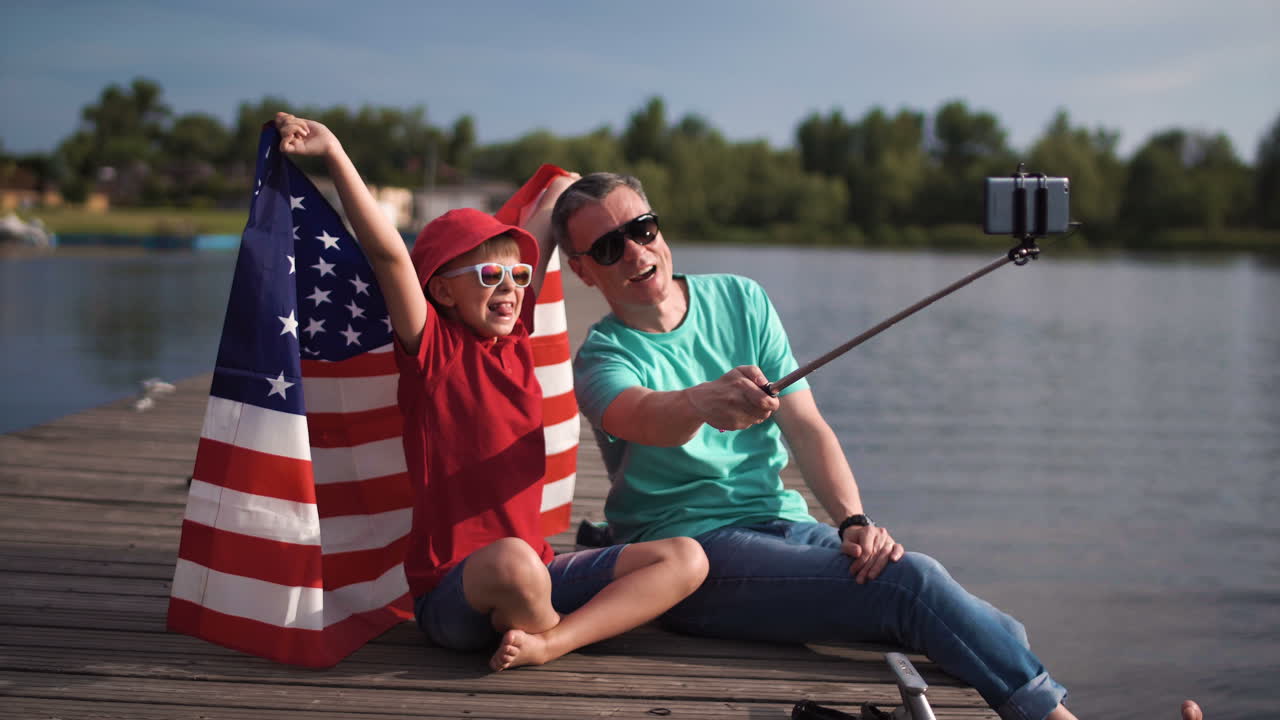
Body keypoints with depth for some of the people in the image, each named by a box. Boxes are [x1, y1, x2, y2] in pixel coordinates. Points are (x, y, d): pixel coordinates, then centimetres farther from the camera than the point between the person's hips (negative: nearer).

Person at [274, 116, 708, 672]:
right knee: (511, 562, -42)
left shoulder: (515, 336, 11)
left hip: (532, 574, 7)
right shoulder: (432, 348, -5)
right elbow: (389, 253, -19)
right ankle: (560, 630, -8)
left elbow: (538, 234, 25)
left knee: (686, 560, -7)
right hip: (450, 593, -7)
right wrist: (334, 154, -23)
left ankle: (548, 642, -21)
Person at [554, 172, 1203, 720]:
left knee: (998, 635, -14)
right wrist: (704, 403, -52)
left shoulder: (741, 301, 11)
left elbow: (805, 428, 7)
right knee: (912, 585, -27)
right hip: (692, 547, -5)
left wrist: (853, 519, -10)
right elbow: (644, 414, -29)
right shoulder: (603, 357, -4)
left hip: (782, 523, 6)